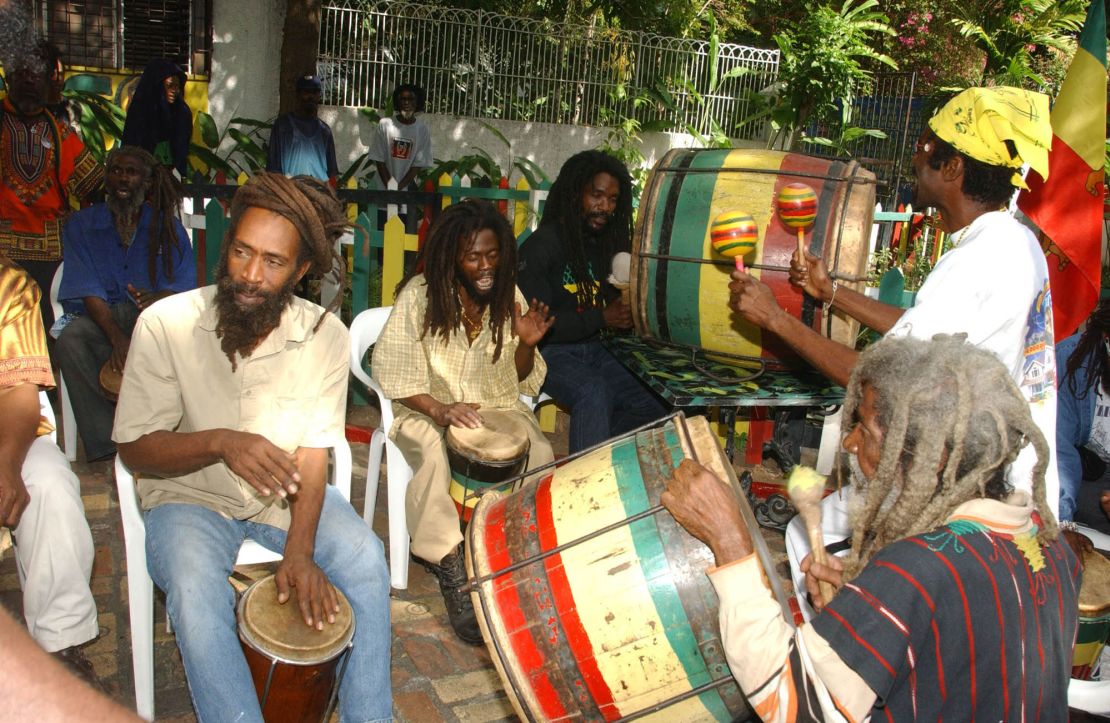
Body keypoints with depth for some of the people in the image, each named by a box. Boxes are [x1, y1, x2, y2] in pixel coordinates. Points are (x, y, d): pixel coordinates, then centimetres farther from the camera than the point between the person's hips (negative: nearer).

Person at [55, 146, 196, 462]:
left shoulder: (167, 227, 9)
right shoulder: (81, 225, 8)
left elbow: (185, 284, -3)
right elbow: (88, 290, -6)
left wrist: (158, 297, -29)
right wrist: (116, 336, -25)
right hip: (100, 317, 1)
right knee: (70, 338, -34)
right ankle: (108, 442, -32)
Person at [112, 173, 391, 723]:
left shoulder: (325, 335, -11)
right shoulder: (166, 325, -16)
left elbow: (312, 454, -10)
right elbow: (134, 449, -12)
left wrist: (299, 550, -24)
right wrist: (220, 442, -32)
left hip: (283, 494, 2)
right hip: (190, 496, -1)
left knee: (366, 563, -20)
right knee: (195, 589, -31)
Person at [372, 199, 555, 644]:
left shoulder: (508, 296, 0)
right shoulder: (420, 295, -11)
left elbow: (520, 381, 6)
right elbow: (393, 372, -12)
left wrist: (526, 344, -16)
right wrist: (439, 409, -28)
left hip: (495, 405, 3)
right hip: (427, 407, -3)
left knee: (541, 455, -26)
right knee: (432, 457, -36)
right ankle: (452, 572, -27)